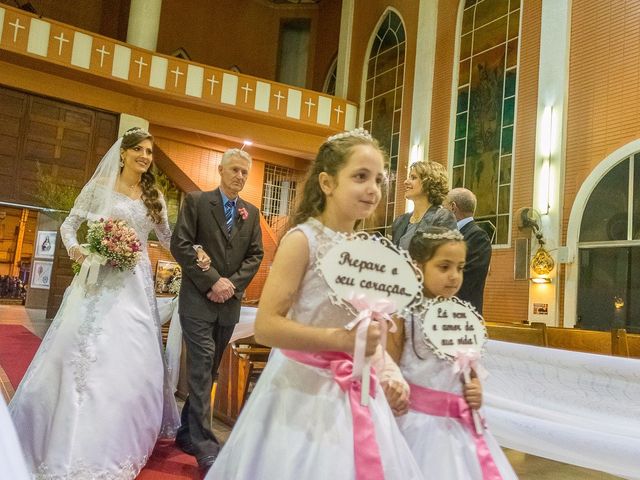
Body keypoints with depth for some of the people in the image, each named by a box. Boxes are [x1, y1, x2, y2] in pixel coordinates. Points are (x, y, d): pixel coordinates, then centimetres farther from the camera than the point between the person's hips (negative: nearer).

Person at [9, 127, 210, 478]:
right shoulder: (100, 186, 2)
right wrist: (74, 249, -12)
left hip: (135, 285, 3)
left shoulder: (153, 196, 11)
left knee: (130, 358, 3)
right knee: (86, 354, -3)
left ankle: (115, 444, 19)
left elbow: (168, 237, 14)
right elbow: (69, 224, 7)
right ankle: (73, 444, 10)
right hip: (99, 279, -3)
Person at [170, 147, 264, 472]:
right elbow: (180, 244, -9)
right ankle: (205, 445, -6)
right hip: (199, 299, -5)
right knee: (202, 368, -9)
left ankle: (186, 432, 25)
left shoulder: (252, 213, 13)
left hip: (230, 302, 5)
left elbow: (255, 255, 9)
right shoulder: (196, 201, 0)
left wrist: (232, 283, -8)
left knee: (208, 370, 11)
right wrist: (213, 281, -14)